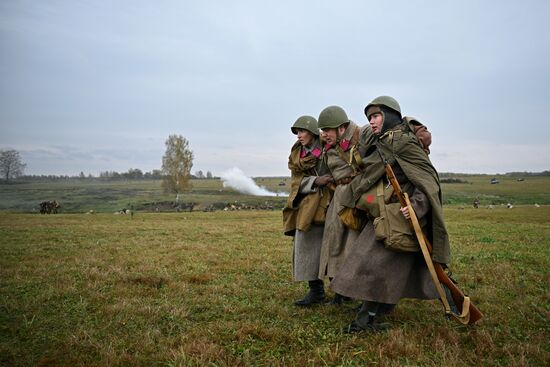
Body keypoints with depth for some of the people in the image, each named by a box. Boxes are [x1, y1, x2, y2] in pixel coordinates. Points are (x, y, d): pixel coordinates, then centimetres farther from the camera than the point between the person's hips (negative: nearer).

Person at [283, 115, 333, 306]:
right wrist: (315, 181, -13)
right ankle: (316, 290, 17)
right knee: (307, 246, 6)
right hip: (307, 206, 5)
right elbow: (296, 181, 4)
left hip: (325, 203, -5)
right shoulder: (297, 155, 11)